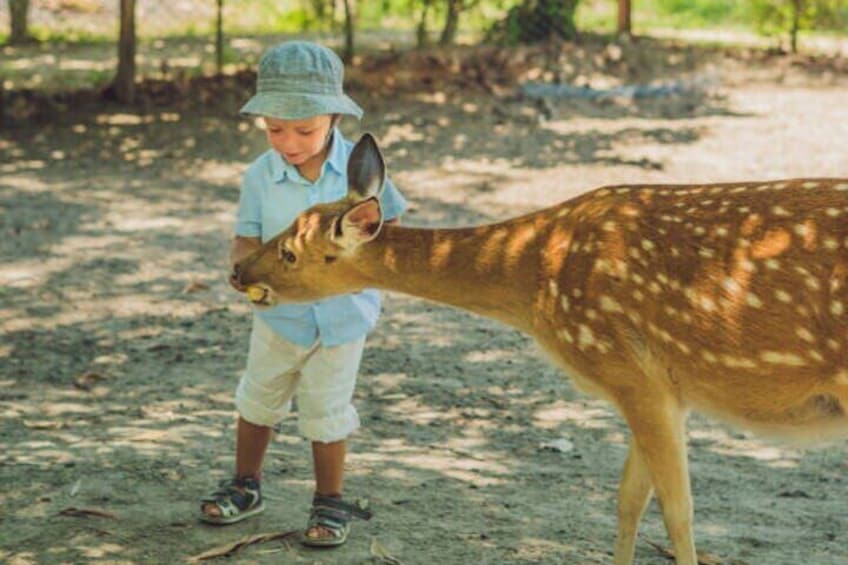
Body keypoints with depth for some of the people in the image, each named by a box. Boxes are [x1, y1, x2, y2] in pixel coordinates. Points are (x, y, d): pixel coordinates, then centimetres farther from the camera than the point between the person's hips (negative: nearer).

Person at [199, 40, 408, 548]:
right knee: (258, 401, 19)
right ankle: (246, 486, 39)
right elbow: (248, 239, -14)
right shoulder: (261, 176, -16)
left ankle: (331, 502, 27)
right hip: (279, 314, 2)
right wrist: (245, 265, -36)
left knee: (326, 412, 8)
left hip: (343, 315, -2)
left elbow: (389, 221, -6)